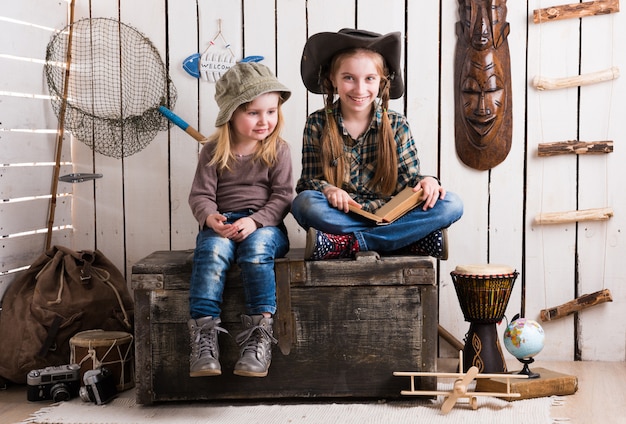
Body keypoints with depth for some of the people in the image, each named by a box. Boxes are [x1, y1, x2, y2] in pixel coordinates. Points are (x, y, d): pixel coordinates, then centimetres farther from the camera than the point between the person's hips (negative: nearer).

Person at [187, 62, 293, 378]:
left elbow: (282, 196, -2)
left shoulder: (278, 150, 6)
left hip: (265, 225, -1)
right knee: (212, 249, -33)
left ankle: (259, 335, -34)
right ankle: (204, 335, -35)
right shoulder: (214, 151, 8)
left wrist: (255, 221, -19)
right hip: (221, 225, 1)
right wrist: (210, 218, -21)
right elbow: (200, 195, 3)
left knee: (256, 246, -36)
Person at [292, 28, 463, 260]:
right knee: (304, 203, -33)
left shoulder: (396, 125, 5)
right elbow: (309, 179, 1)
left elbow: (407, 177, 5)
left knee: (451, 205, -22)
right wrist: (326, 189, -23)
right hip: (341, 215, -1)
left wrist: (425, 181, -18)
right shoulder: (317, 124, 2)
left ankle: (341, 243, -28)